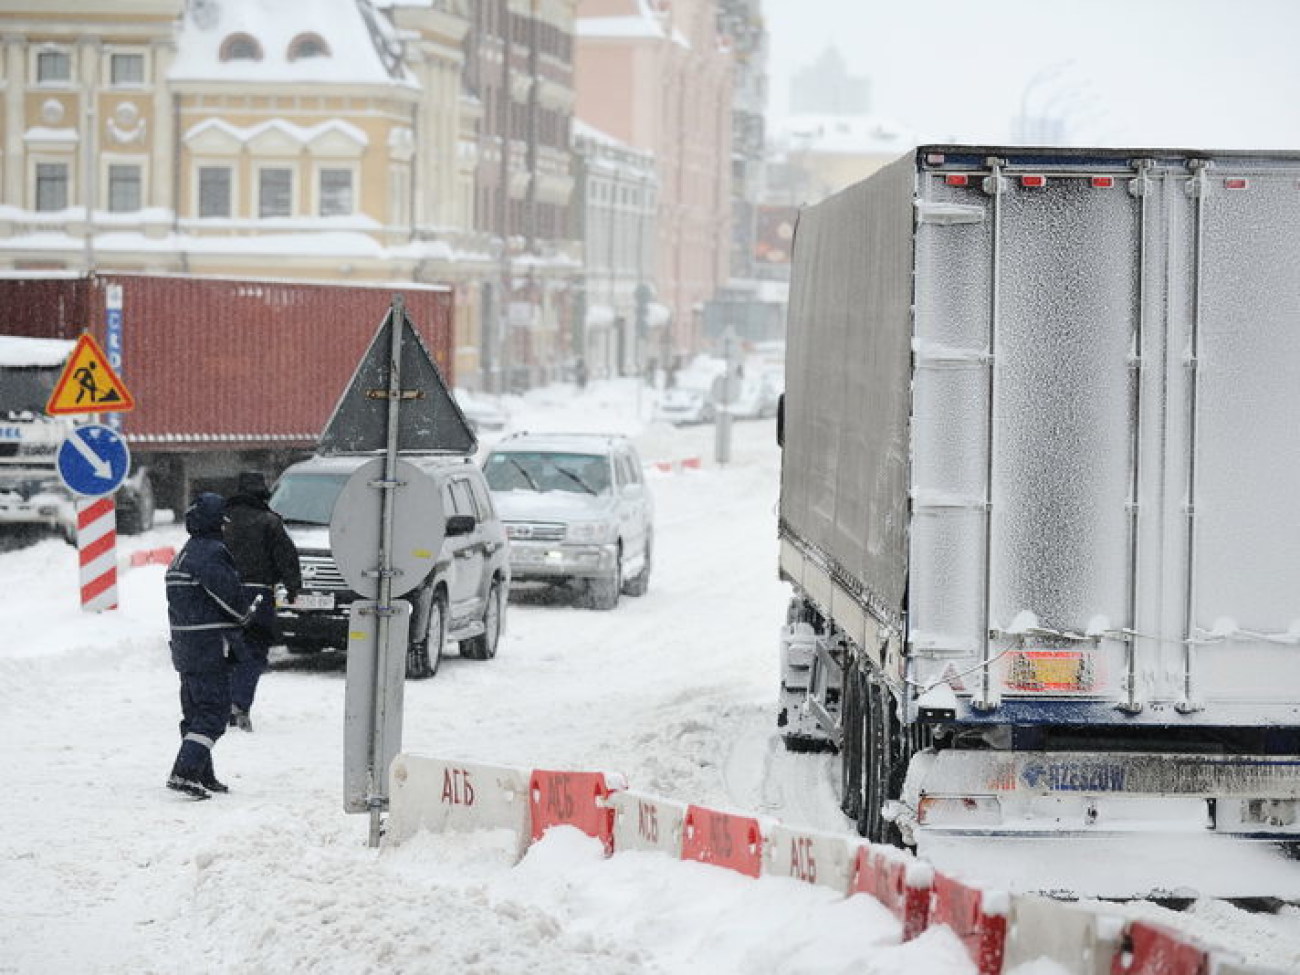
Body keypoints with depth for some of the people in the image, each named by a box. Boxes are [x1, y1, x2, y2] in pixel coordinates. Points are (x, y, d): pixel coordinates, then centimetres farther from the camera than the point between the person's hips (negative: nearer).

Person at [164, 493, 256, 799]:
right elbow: (232, 598, -19)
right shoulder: (211, 553, -17)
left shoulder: (184, 555, 15)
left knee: (195, 711, 16)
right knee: (213, 714, -9)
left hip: (186, 646, 10)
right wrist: (247, 614, 3)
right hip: (211, 646, -10)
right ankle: (185, 773, -19)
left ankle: (202, 776, 21)